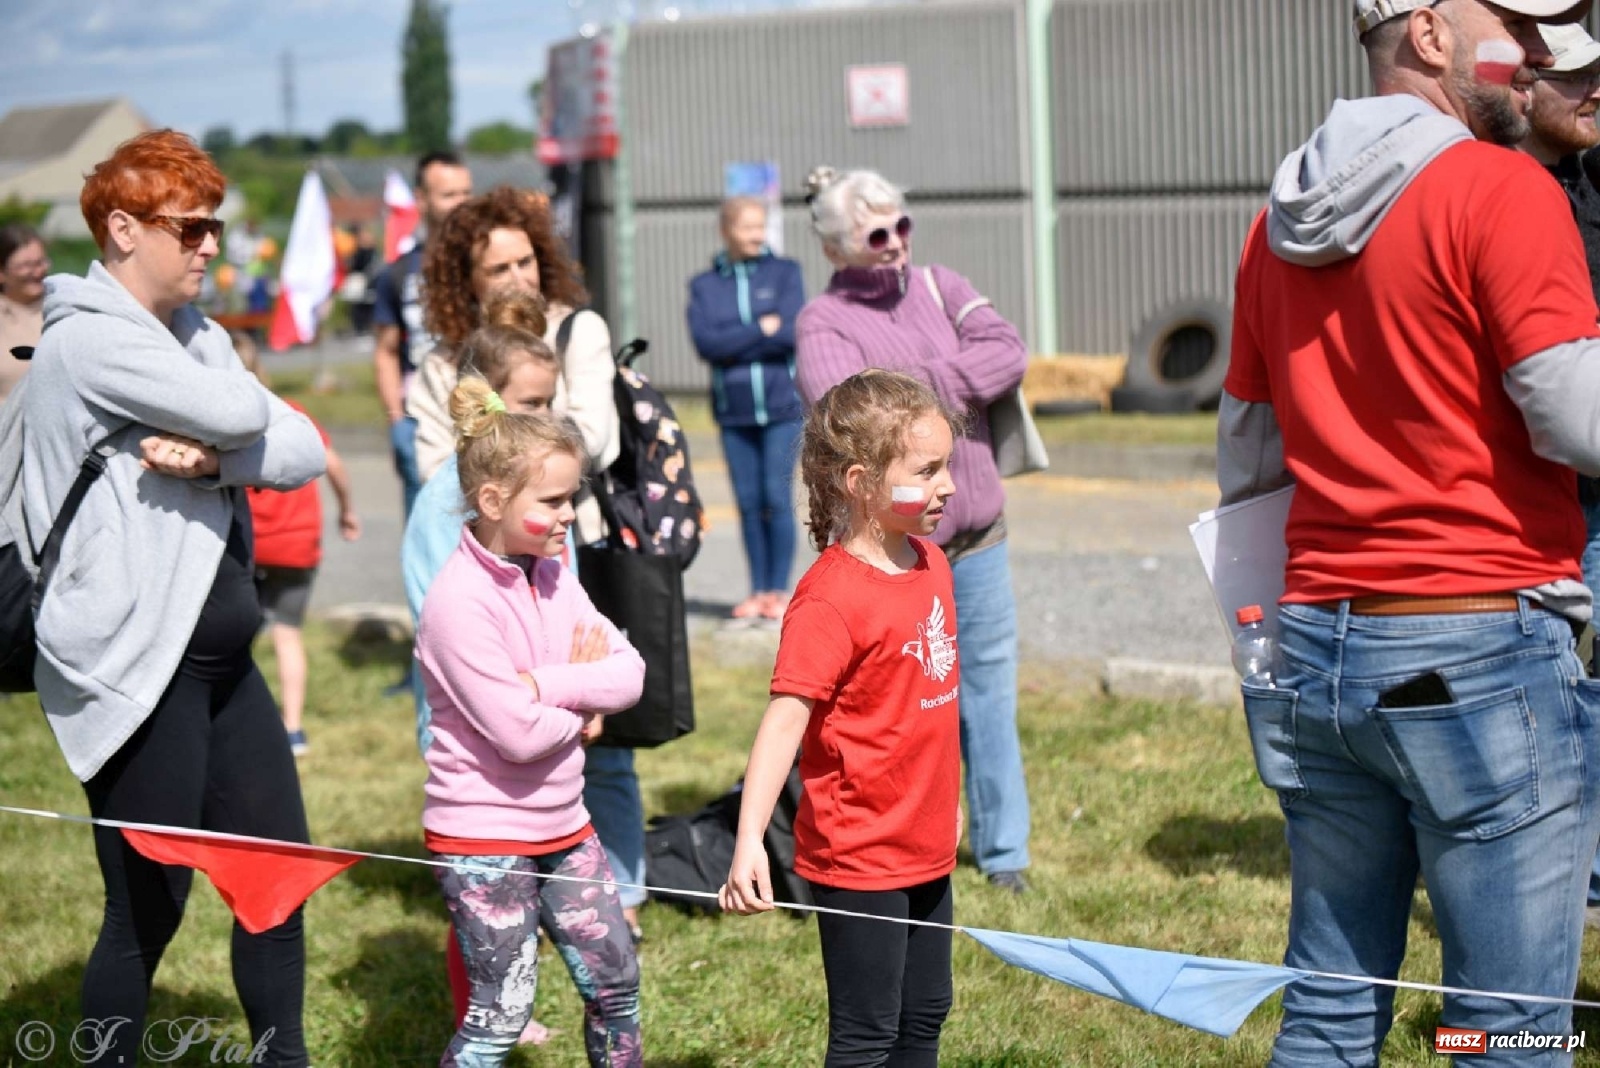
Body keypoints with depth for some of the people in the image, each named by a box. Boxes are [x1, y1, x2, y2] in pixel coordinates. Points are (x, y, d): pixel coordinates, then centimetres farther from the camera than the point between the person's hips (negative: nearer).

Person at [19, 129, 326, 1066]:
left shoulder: (199, 337, 13)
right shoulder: (89, 341, -13)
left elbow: (301, 452, 2)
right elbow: (240, 414, -22)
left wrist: (212, 459, -16)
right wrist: (223, 433, 0)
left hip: (220, 658, 8)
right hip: (136, 669, -8)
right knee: (149, 908, 0)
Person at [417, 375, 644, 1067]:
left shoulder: (553, 577, 4)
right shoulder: (461, 601, -21)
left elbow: (630, 673, -4)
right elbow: (518, 733, -25)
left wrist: (546, 683, -20)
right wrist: (585, 688, -7)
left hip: (562, 826, 8)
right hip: (483, 835, -7)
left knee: (614, 980, 13)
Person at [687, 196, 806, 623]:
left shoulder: (785, 272, 4)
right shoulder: (704, 285, 8)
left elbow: (792, 333, -9)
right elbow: (705, 342, -6)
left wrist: (734, 342, -7)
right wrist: (762, 330, -7)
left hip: (781, 402, -2)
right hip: (733, 410, 2)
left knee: (777, 498, -5)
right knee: (748, 502, 4)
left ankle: (779, 590, 3)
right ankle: (757, 590, 12)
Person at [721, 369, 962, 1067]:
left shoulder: (930, 564, 5)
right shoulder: (831, 599, -22)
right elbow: (785, 720, -27)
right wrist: (749, 843, -35)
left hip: (925, 850, 8)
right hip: (857, 859, -8)